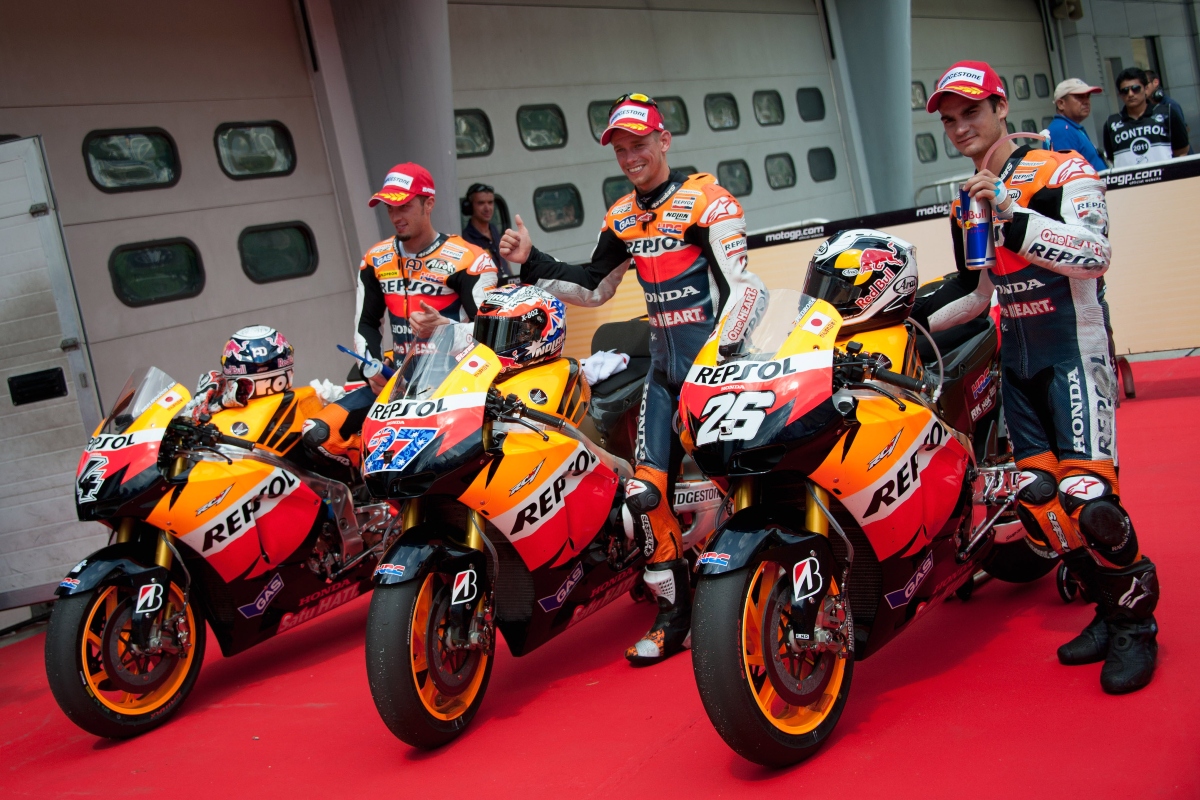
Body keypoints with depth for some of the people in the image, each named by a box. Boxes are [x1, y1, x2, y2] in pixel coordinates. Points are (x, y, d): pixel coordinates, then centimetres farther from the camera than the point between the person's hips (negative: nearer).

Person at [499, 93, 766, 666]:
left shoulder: (706, 201, -7)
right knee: (646, 487, -3)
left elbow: (743, 286, -14)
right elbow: (592, 288, 24)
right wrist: (531, 262, 13)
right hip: (663, 361, 6)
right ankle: (673, 611, 7)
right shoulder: (621, 217, 15)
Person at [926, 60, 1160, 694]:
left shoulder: (1063, 171, -4)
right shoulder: (966, 201, 17)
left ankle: (1137, 618, 4)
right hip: (1015, 363, 7)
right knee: (1037, 501, -2)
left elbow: (1095, 252, -22)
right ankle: (1110, 609, 17)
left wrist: (1014, 214, -29)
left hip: (1071, 351, -7)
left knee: (1088, 499, -19)